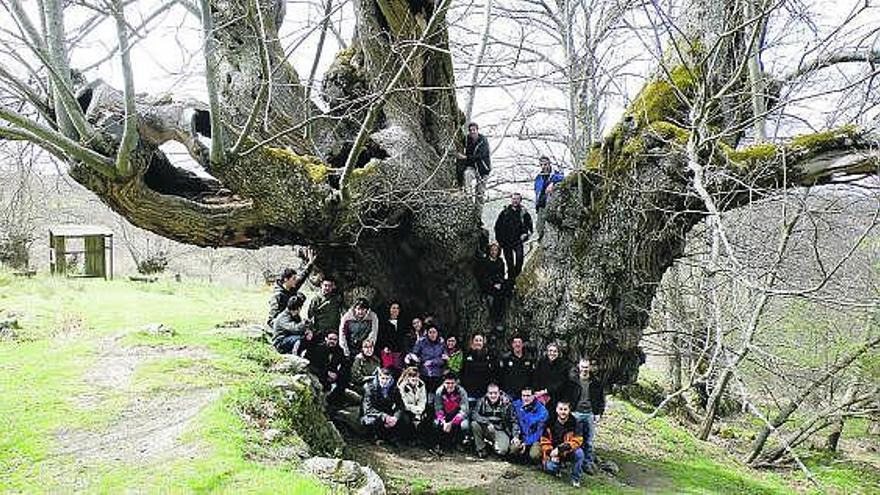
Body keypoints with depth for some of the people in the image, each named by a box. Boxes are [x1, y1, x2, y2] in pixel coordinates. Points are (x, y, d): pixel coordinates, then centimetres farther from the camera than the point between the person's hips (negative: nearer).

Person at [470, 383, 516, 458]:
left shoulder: (506, 403, -9)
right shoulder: (482, 401, -6)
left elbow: (514, 421, -5)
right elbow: (474, 414, -18)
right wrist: (487, 423, -32)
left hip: (501, 431, -2)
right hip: (487, 429, 2)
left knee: (502, 451, -27)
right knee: (474, 424, -27)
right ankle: (481, 449, -8)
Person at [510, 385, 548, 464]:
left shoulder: (541, 410, -14)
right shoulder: (517, 405, -3)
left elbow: (539, 430, -13)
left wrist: (526, 443, -19)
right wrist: (515, 436, -16)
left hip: (535, 439, -3)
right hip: (522, 436, 3)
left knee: (534, 455, -28)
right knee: (514, 449, -25)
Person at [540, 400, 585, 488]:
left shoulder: (574, 423, -12)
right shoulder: (550, 423, -7)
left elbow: (577, 441, -20)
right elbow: (545, 441, -1)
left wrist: (560, 449, -27)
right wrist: (551, 453, -18)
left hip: (569, 451, -1)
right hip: (554, 453, 1)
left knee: (579, 452, -31)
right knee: (550, 468, -24)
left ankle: (575, 478, -10)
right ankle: (558, 465, 16)